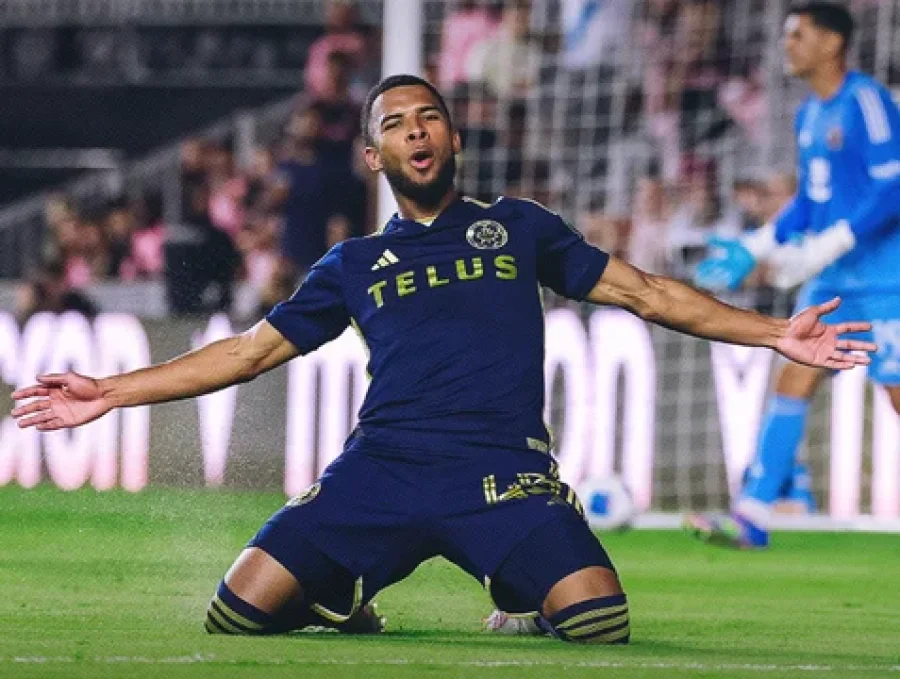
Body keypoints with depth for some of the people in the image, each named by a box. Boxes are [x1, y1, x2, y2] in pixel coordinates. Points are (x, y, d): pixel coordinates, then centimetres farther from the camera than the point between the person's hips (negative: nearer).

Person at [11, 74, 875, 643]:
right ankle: (344, 600, 17)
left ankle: (520, 600, 12)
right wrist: (112, 393, 14)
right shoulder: (354, 264, 20)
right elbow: (251, 350, 20)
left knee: (598, 620, -26)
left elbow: (644, 292, 16)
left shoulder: (518, 228, 18)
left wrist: (772, 333, 7)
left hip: (503, 470, -1)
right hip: (382, 466, 1)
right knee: (242, 609, -17)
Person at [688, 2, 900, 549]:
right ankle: (752, 518, -4)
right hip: (832, 281, 8)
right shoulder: (810, 115, 14)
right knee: (793, 384, 0)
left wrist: (825, 249, -23)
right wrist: (753, 249, 15)